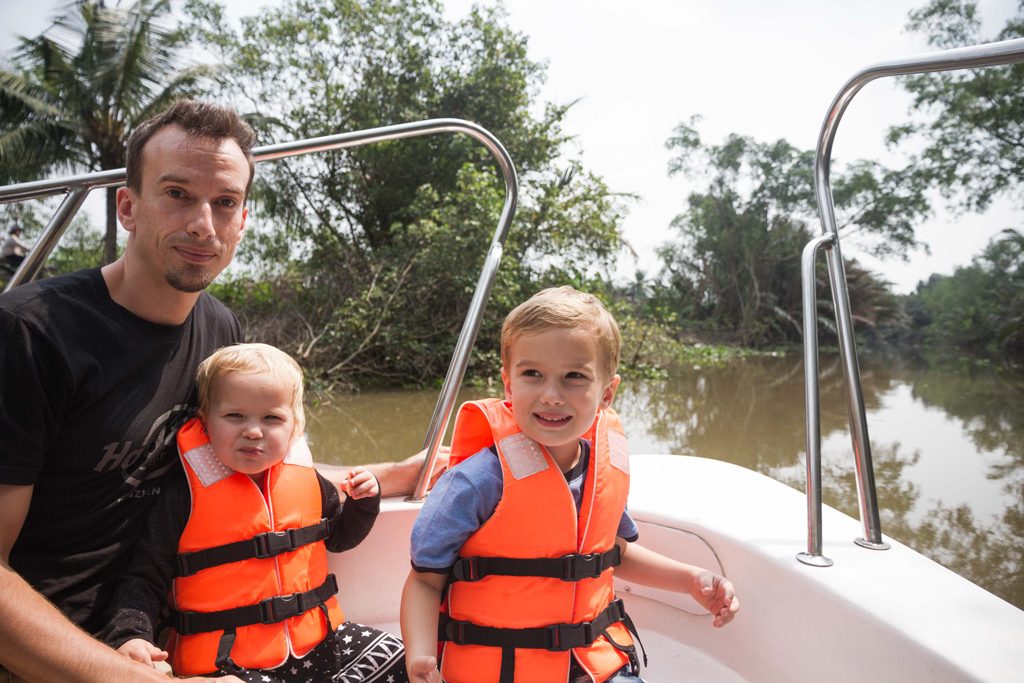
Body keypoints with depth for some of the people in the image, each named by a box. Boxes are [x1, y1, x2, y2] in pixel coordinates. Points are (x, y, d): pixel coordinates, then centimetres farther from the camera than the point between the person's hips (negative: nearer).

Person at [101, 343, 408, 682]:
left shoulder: (306, 480, 1)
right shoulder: (183, 498, -11)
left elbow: (338, 537, 17)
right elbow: (145, 579, -5)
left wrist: (363, 503, 0)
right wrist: (129, 635, -22)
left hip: (317, 640, 4)